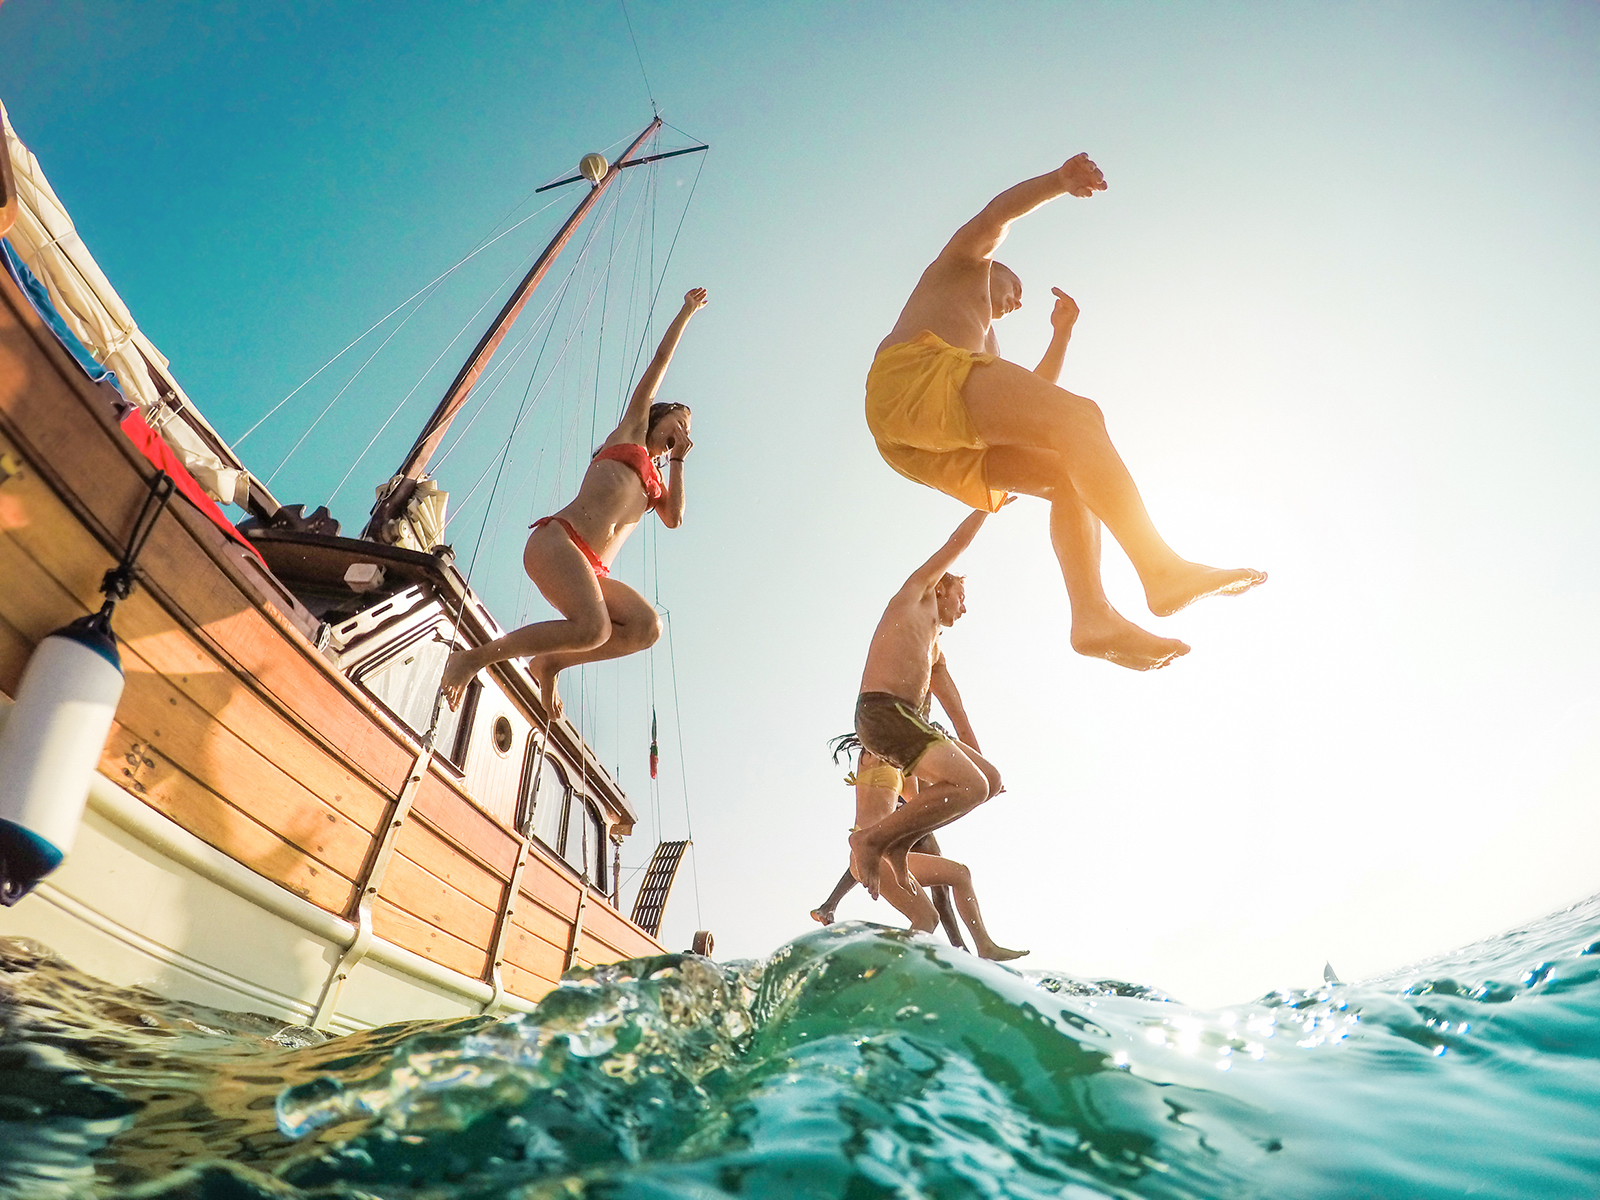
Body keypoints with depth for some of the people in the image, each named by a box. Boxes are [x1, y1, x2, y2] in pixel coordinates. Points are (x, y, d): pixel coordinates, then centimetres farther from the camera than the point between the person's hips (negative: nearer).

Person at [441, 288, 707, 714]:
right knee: (593, 628, -31)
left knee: (647, 626, -22)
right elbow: (661, 360, 19)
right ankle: (475, 656, -17)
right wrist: (687, 311, 27)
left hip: (592, 570, 6)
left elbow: (675, 518, 12)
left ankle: (549, 663, -6)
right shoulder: (631, 430, 20)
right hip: (558, 539, -6)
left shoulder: (655, 480, 32)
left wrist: (678, 459, 20)